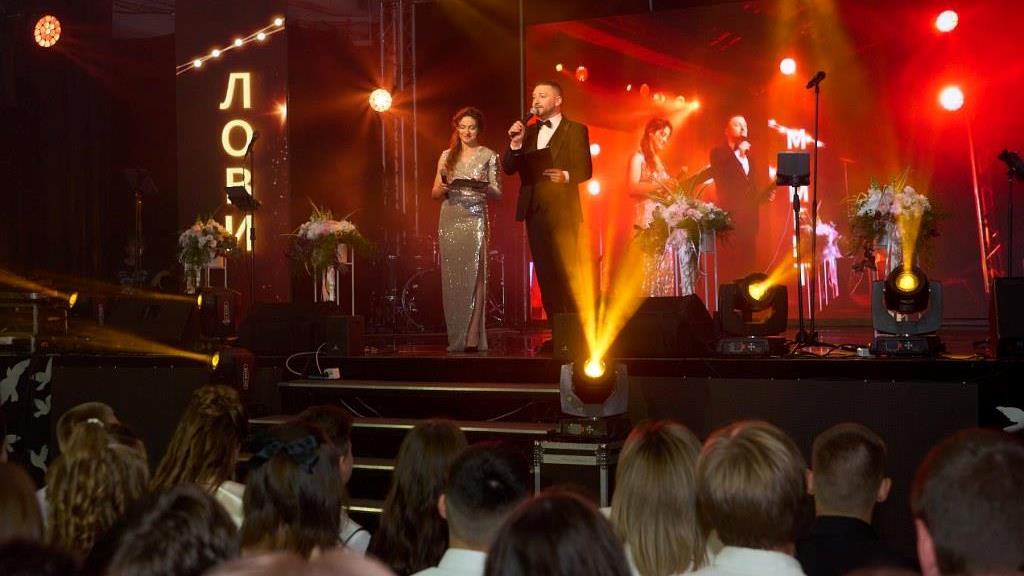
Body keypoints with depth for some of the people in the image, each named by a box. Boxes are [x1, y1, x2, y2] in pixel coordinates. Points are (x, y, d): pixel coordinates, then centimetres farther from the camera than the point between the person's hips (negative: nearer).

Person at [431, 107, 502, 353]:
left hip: (475, 219, -3)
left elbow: (498, 192, 4)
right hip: (449, 218, 3)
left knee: (472, 275, -10)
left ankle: (472, 338, -10)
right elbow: (435, 192, 14)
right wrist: (443, 189, -9)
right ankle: (455, 338, 4)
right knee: (451, 277, -1)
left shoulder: (488, 155, 7)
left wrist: (483, 187, -17)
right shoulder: (447, 155, 14)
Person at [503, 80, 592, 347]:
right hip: (535, 211, 5)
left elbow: (585, 169, -7)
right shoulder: (528, 132, 17)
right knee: (545, 274, 5)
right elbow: (509, 169, 9)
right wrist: (515, 143, -7)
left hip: (562, 211, -5)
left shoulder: (575, 130, 2)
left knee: (566, 273, -8)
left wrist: (566, 176, -26)